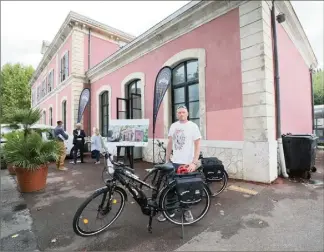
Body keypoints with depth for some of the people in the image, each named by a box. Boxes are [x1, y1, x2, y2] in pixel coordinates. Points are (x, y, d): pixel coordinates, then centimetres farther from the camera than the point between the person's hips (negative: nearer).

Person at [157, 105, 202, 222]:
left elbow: (197, 145, -11)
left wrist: (194, 162, -19)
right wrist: (167, 160, 8)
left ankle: (187, 210, 31)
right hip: (174, 162, 4)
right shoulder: (173, 126, 5)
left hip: (188, 163, -4)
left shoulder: (193, 126, -8)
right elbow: (169, 144, 10)